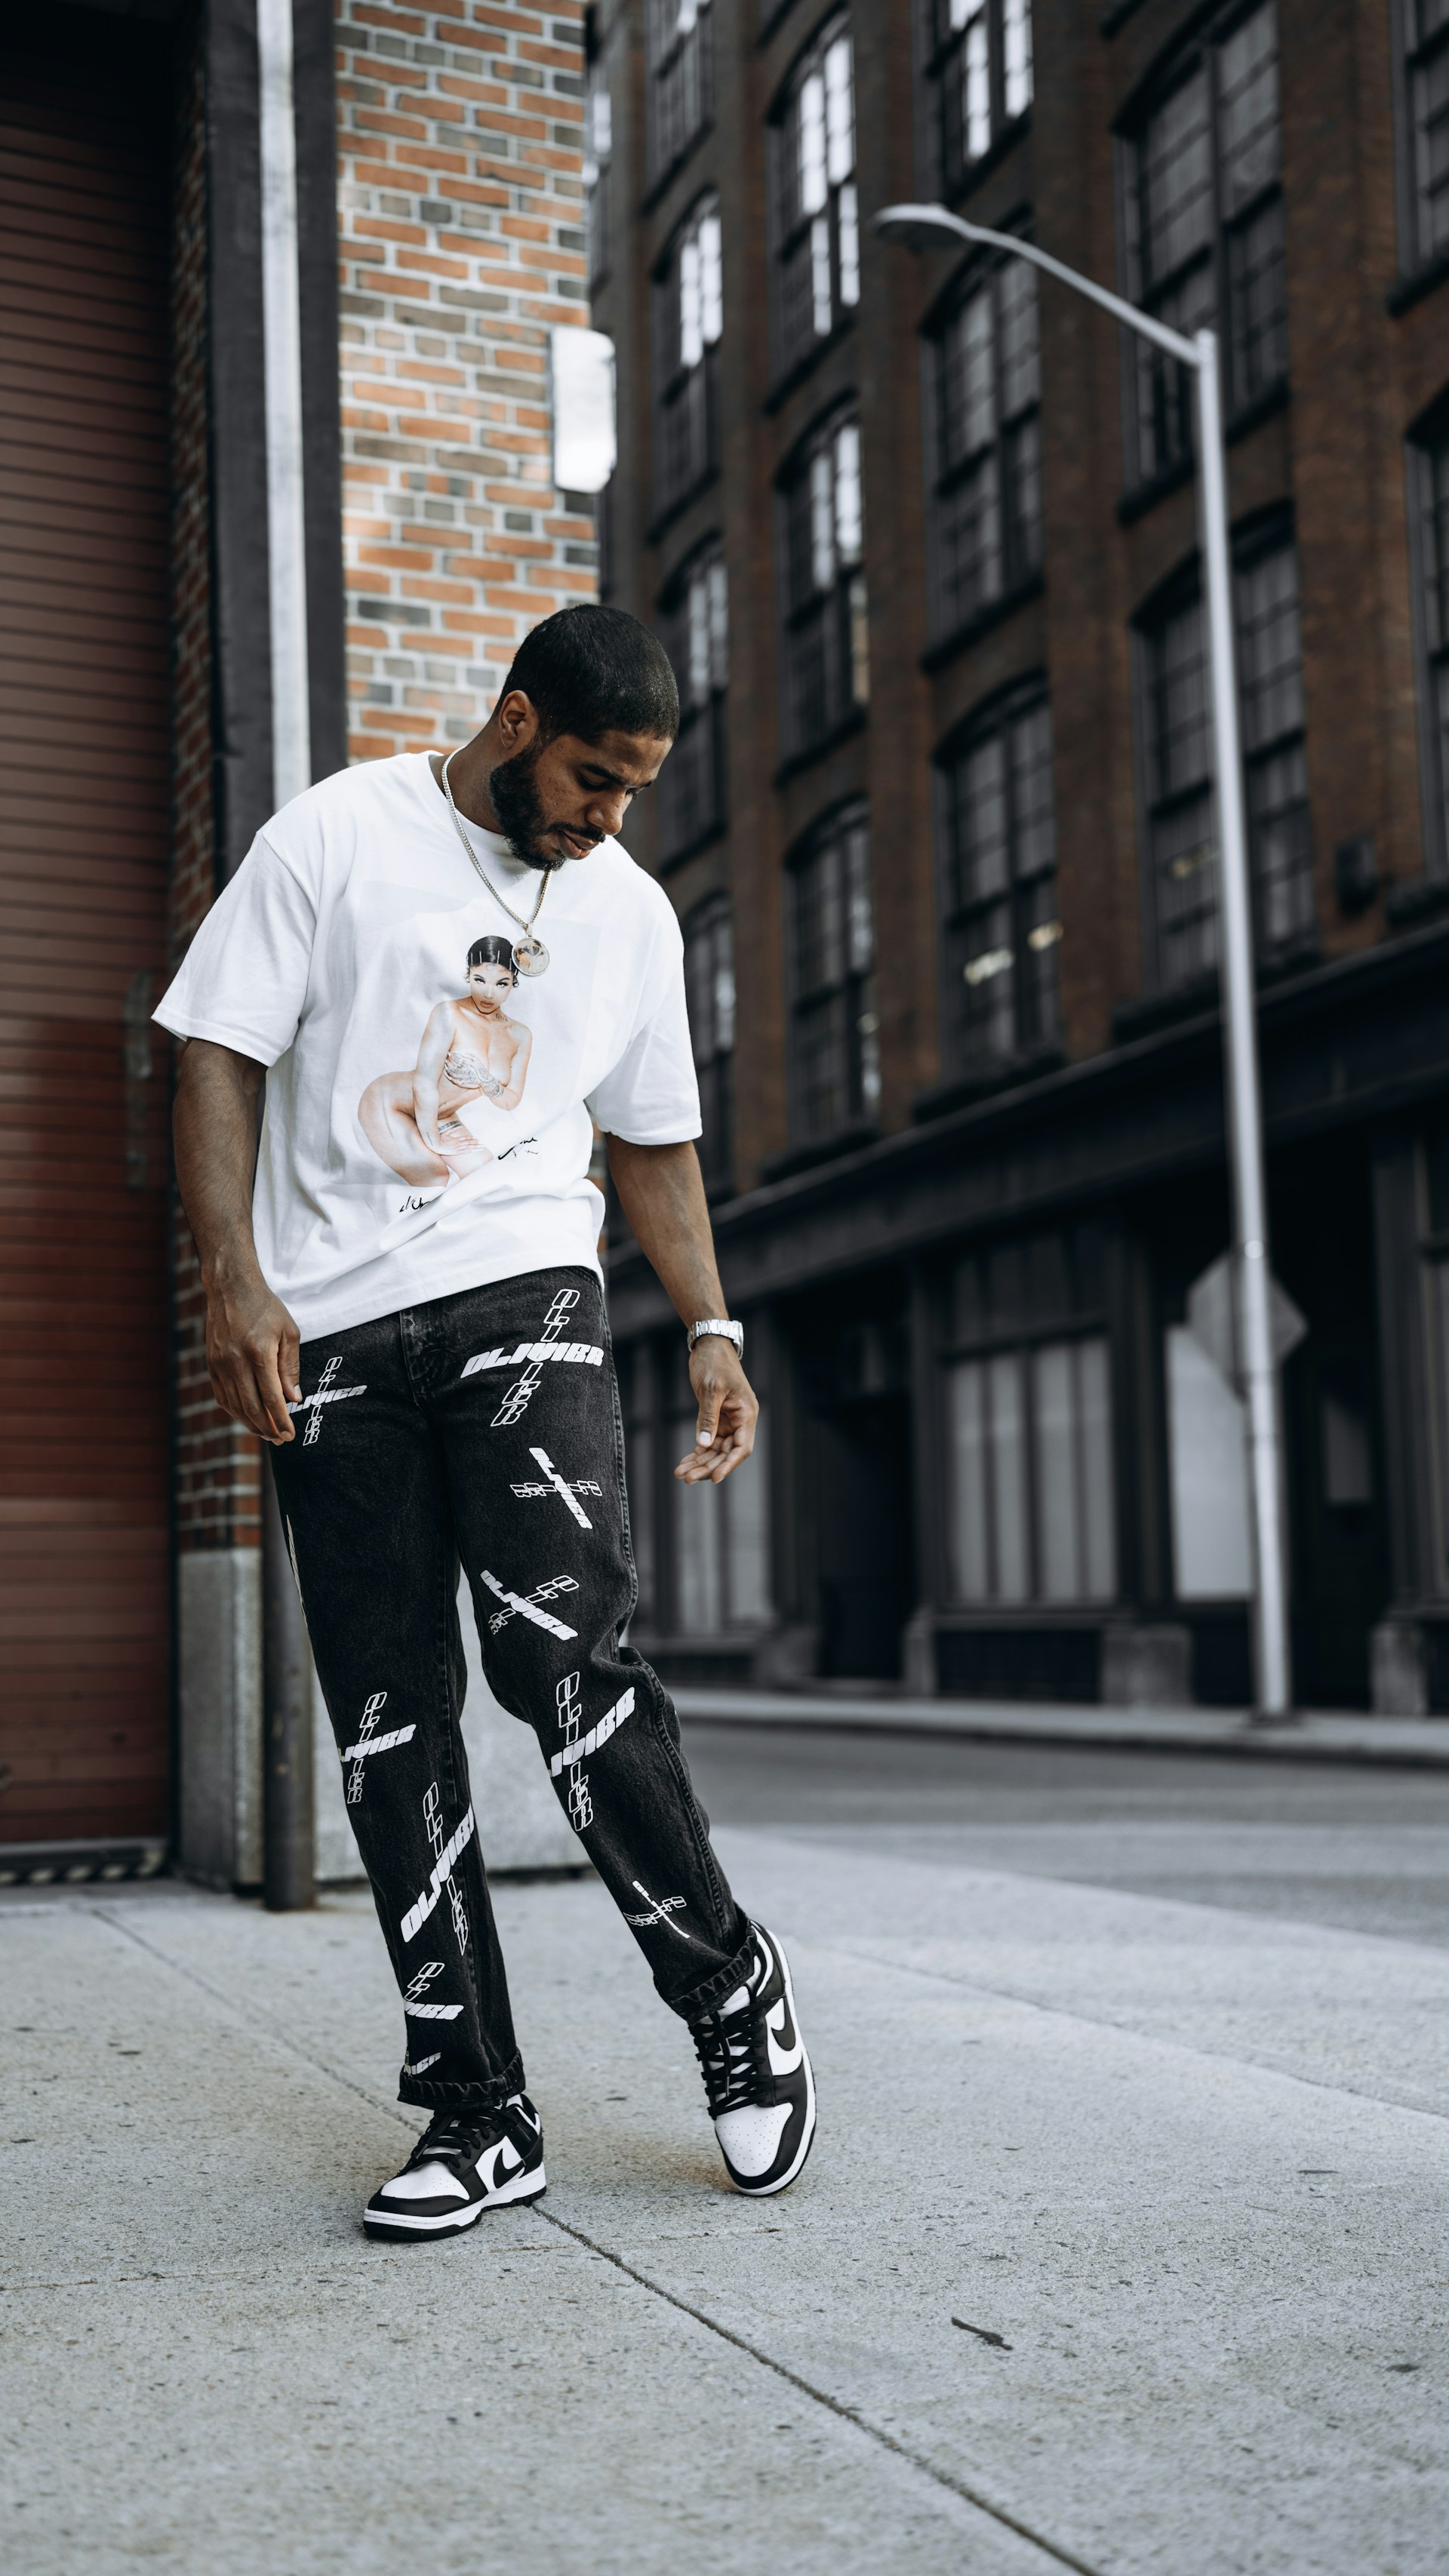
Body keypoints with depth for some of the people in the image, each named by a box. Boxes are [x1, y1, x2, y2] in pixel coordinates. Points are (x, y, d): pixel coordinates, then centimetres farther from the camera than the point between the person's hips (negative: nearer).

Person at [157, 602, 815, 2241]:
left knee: (563, 1655, -18)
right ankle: (476, 2114, 8)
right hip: (327, 1335, 0)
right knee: (389, 1722, -1)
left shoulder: (630, 910, 14)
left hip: (522, 1299, 1)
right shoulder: (336, 838, 3)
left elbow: (655, 1141, 22)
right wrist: (234, 1279, -11)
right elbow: (218, 1057, 0)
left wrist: (711, 1331, 12)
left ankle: (734, 1997, 3)